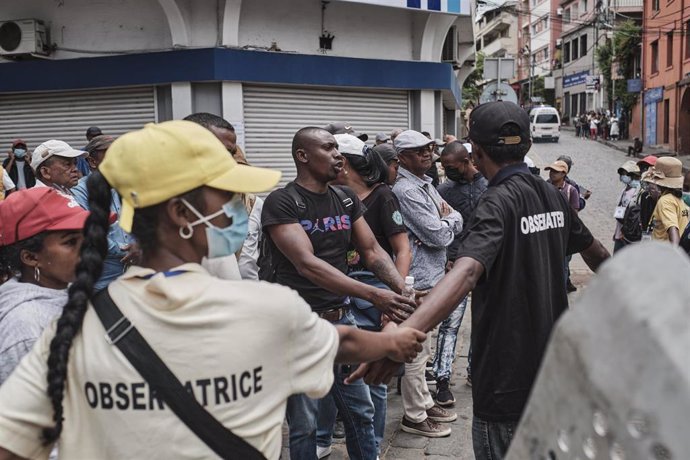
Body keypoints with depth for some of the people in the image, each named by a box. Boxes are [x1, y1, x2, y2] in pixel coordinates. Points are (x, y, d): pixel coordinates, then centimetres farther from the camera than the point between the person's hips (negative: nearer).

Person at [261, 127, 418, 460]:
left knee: (361, 412, 16)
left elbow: (372, 251, 4)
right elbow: (306, 264, -24)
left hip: (340, 319, 6)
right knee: (304, 422, 7)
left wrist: (405, 290, -14)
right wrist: (372, 295, -32)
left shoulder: (346, 198, 6)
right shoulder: (281, 202, -14)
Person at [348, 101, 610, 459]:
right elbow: (596, 252, 20)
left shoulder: (497, 203, -20)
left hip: (508, 381, -8)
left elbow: (466, 272, -39)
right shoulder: (552, 196, 3)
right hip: (552, 371, 8)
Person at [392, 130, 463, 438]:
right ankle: (414, 416, 12)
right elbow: (438, 236, -19)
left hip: (431, 276, 10)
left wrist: (447, 218, -8)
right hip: (418, 278, -10)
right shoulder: (405, 190, -17)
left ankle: (424, 403, 34)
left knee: (420, 348, 20)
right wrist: (448, 219, 0)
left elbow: (457, 223, 12)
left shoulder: (426, 184, 14)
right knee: (416, 350, 0)